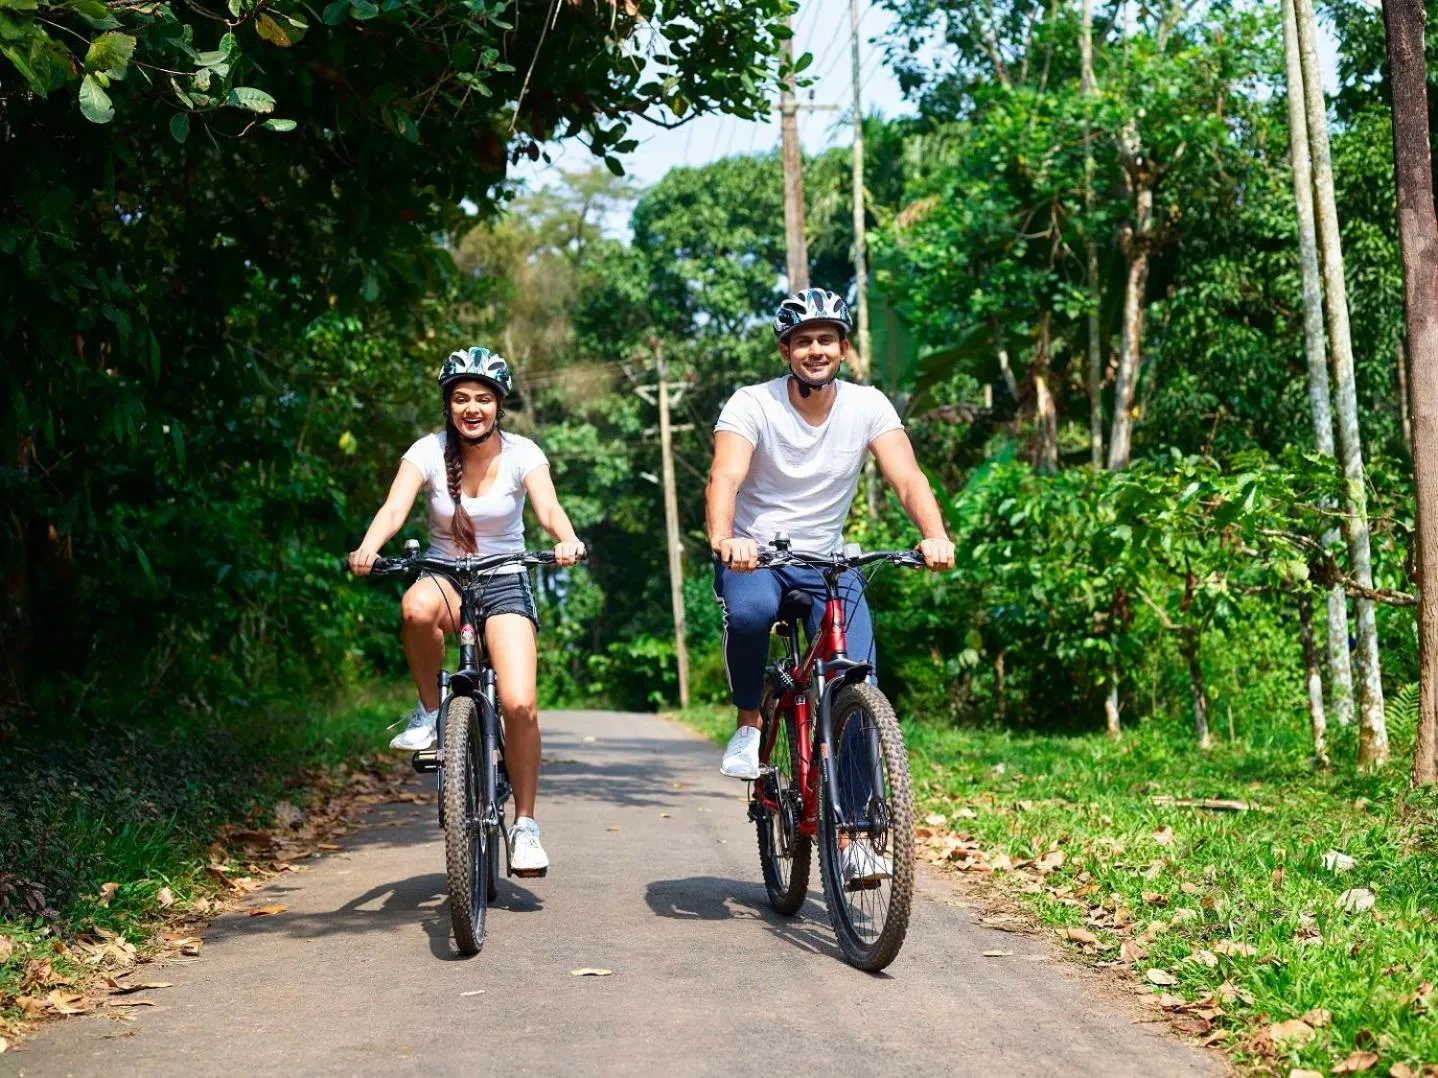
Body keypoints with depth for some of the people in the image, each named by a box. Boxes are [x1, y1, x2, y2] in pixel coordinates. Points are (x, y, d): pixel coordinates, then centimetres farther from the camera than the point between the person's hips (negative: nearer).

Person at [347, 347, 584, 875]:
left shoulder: (521, 453, -8)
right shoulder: (429, 451, -7)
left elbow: (548, 507, -24)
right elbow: (394, 507, -22)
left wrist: (567, 540, -47)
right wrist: (367, 549, -43)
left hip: (504, 581, 0)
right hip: (445, 576, 0)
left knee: (519, 705, -19)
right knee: (418, 607, -40)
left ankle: (525, 825, -1)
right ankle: (430, 713, -14)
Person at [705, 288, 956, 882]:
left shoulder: (867, 406, -6)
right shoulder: (752, 405, -13)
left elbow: (907, 477, -17)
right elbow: (725, 477, -27)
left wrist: (935, 535, -38)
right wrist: (723, 539, -49)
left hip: (827, 559, 2)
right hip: (753, 555, -2)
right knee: (750, 612, -38)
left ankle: (853, 837, -4)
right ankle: (750, 722, -9)